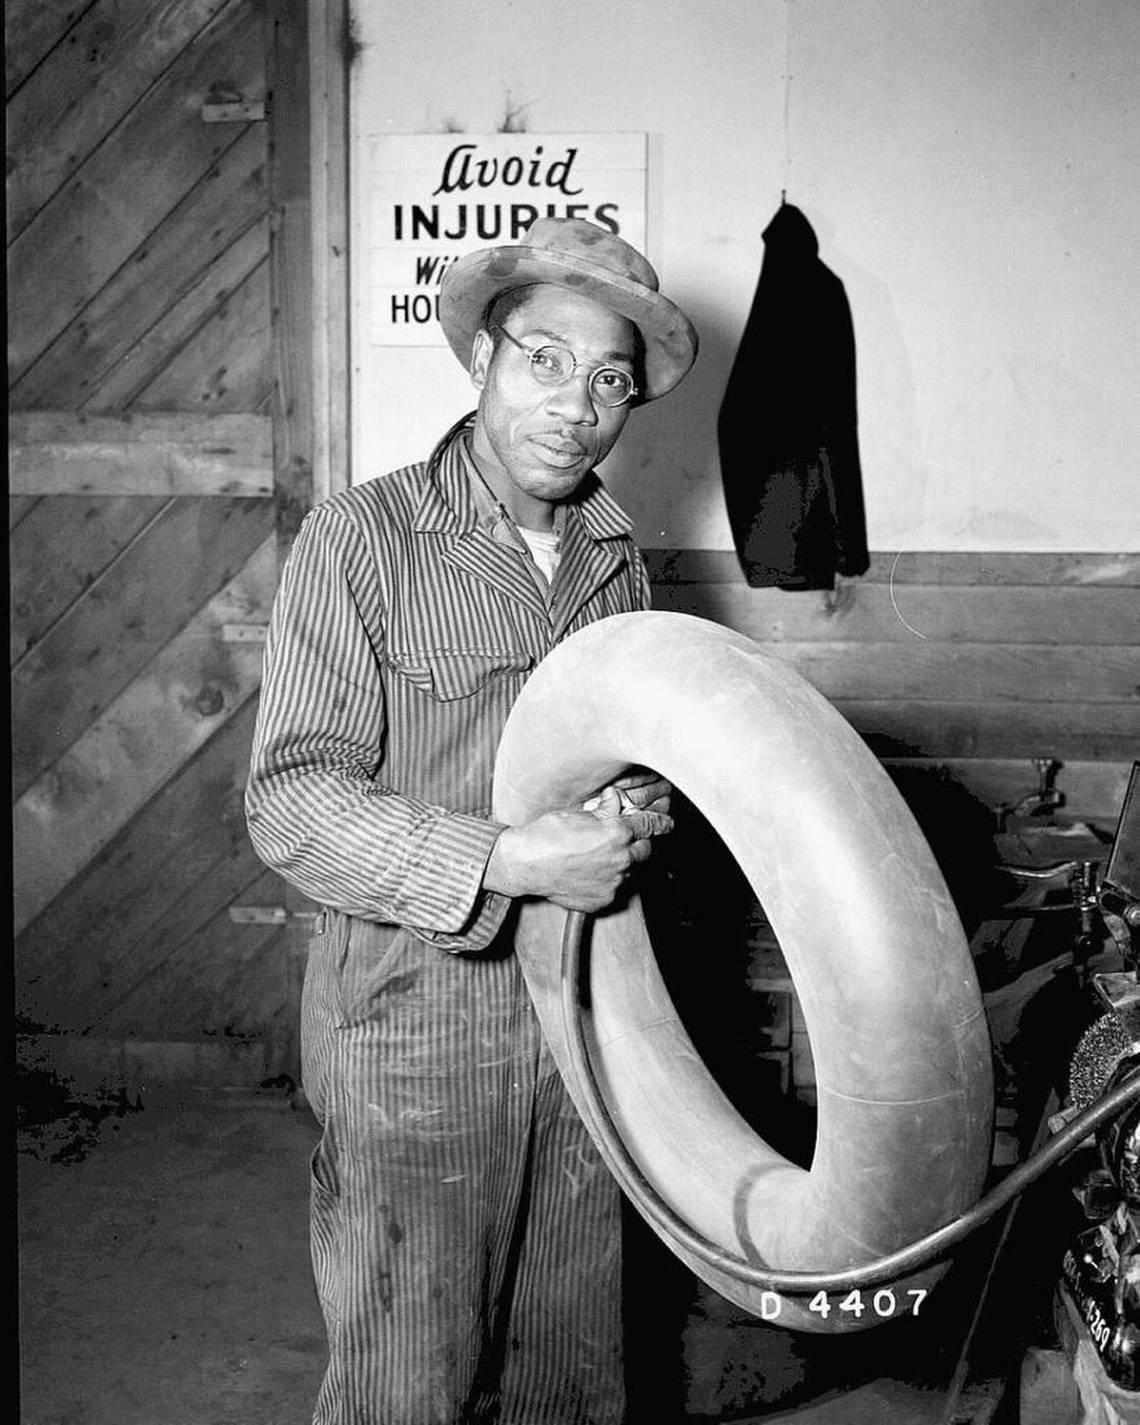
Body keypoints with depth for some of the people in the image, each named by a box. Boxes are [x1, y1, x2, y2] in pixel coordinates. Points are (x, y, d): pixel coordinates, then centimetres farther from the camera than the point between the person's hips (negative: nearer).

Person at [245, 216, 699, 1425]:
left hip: (584, 1034, 5)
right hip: (413, 1045, -5)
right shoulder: (359, 540, -11)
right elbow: (291, 804, -17)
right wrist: (512, 860, -25)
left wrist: (643, 805, -5)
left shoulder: (616, 559, 7)